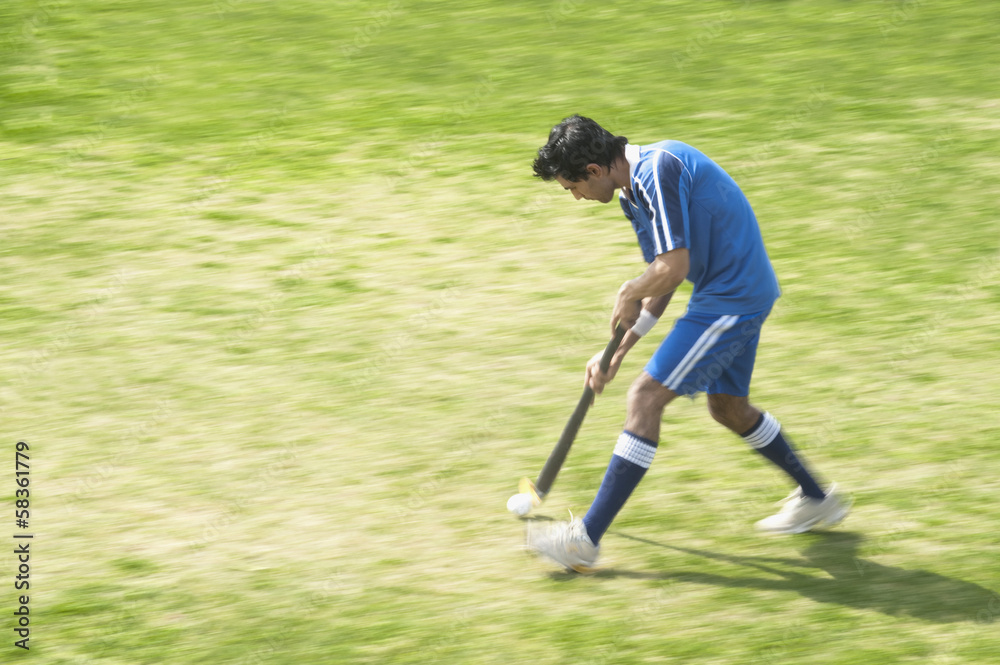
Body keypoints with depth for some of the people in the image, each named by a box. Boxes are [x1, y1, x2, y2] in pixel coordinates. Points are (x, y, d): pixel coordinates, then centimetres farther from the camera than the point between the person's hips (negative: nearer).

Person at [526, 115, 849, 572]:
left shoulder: (656, 170, -21)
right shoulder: (636, 186, 12)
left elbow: (673, 269, -26)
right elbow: (663, 283, 18)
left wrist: (629, 297, -6)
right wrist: (618, 351, 15)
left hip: (730, 300, -11)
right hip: (741, 294, 11)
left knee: (646, 398, -12)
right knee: (727, 406, 25)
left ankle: (587, 538, -11)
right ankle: (816, 500, 40)